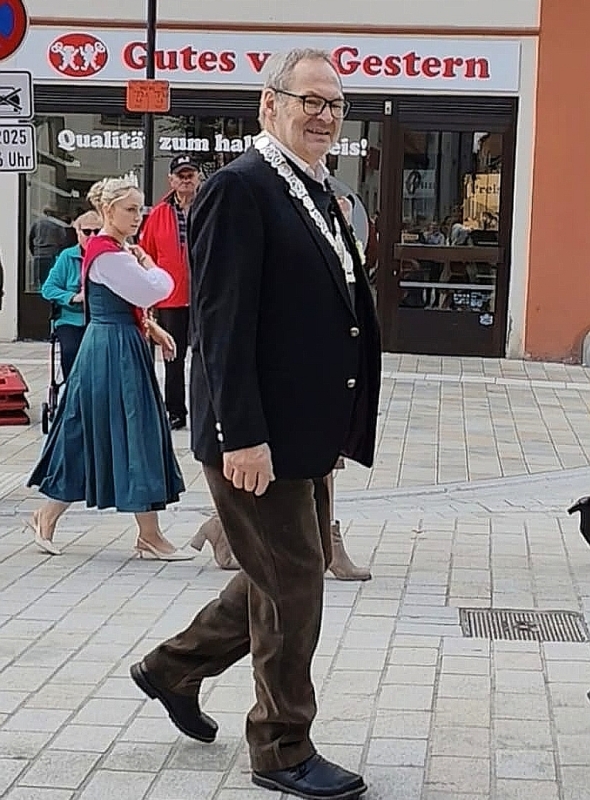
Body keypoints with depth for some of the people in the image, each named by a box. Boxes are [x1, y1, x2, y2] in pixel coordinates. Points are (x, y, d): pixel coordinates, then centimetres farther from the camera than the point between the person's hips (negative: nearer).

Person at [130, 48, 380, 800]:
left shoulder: (318, 194, 14)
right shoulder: (239, 189, -15)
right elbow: (222, 321, -20)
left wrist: (340, 424, 16)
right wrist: (242, 436, -24)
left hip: (307, 434, 10)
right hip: (259, 436, -9)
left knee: (289, 574, 20)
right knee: (291, 586, 1)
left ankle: (174, 667, 37)